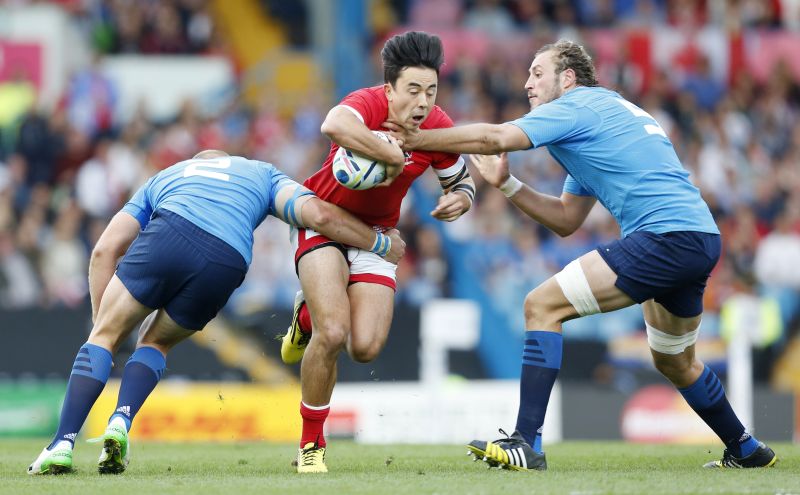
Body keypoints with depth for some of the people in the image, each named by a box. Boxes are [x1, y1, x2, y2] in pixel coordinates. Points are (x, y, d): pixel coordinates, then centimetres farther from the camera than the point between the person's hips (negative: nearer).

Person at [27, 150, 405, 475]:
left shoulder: (164, 177, 38)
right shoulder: (263, 174, 37)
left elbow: (104, 251, 27)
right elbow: (317, 213, 18)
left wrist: (100, 322, 29)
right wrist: (381, 244, 29)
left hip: (168, 237, -1)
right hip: (227, 267, 1)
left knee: (104, 337, 14)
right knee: (155, 343, 26)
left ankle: (62, 443, -3)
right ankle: (121, 422, 2)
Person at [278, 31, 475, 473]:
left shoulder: (438, 128, -13)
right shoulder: (369, 104, -28)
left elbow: (461, 179, 6)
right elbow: (334, 125, -54)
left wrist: (460, 199, -17)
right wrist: (392, 156, -46)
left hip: (375, 232, 4)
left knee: (366, 347, -10)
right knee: (333, 334, -21)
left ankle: (309, 316, 27)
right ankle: (311, 444, 0)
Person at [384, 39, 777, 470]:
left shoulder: (578, 107, -1)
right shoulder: (607, 113, 28)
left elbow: (494, 138, -14)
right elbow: (566, 220, 27)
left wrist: (416, 139, -7)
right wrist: (506, 184, 18)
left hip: (666, 236, -10)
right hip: (701, 239, 10)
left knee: (543, 306, -9)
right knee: (675, 362, 29)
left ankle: (527, 444, -15)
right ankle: (746, 451, 42)